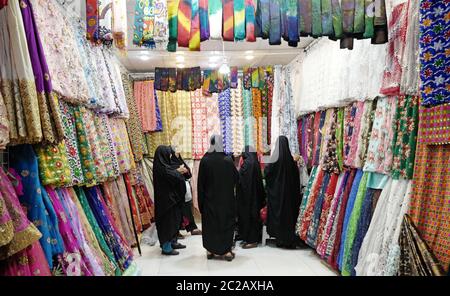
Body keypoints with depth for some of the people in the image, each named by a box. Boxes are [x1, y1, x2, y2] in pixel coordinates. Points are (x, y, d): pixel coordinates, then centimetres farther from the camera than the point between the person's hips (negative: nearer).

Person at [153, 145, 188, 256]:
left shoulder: (162, 166, 7)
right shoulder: (162, 168, -23)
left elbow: (171, 175, 15)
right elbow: (176, 178, -22)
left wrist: (178, 171, 1)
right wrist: (179, 171, -2)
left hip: (170, 198, 10)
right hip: (167, 200, -10)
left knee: (173, 220, 19)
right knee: (168, 222, 1)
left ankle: (173, 242, 32)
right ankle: (166, 248, 12)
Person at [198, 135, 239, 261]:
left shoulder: (204, 160, -9)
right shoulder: (228, 160, -10)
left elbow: (200, 182, -6)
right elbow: (236, 178, -1)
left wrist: (201, 201, 1)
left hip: (209, 198, 1)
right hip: (226, 198, -1)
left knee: (209, 223, 12)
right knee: (226, 222, 10)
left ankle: (210, 250, 19)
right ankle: (226, 251, 11)